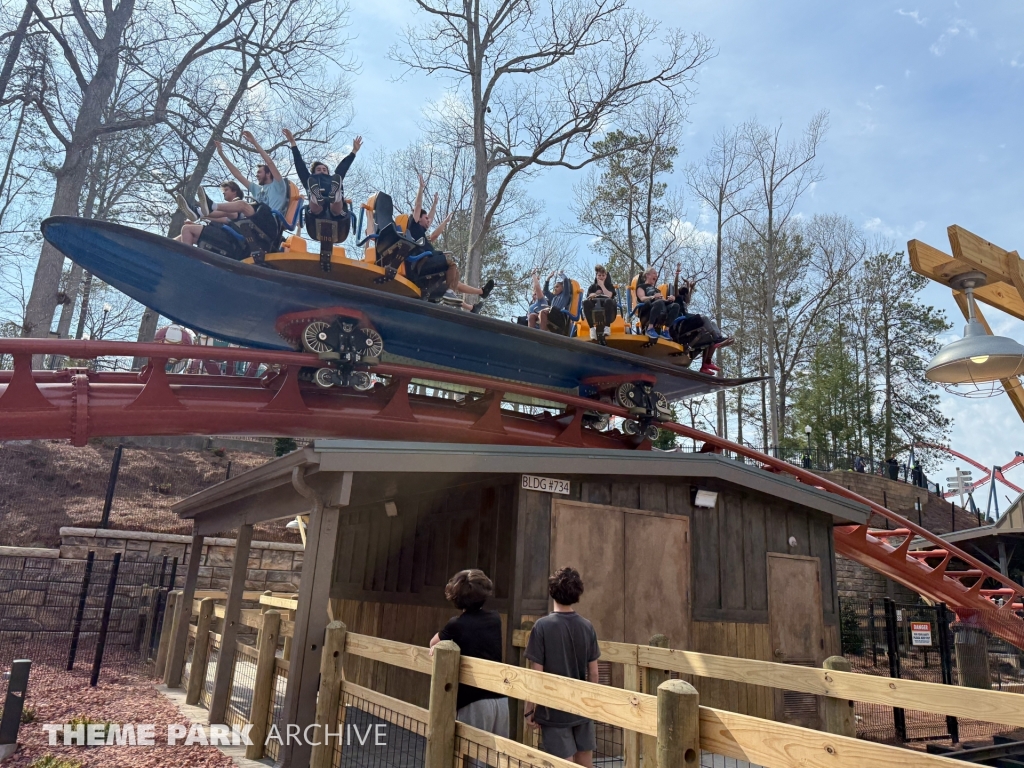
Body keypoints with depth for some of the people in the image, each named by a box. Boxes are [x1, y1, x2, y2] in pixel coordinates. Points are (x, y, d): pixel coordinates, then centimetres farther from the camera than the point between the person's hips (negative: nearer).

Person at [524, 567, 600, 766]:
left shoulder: (543, 626, -15)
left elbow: (537, 675, -14)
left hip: (554, 711, -4)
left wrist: (529, 709, -3)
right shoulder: (587, 627, -3)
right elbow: (593, 673, 3)